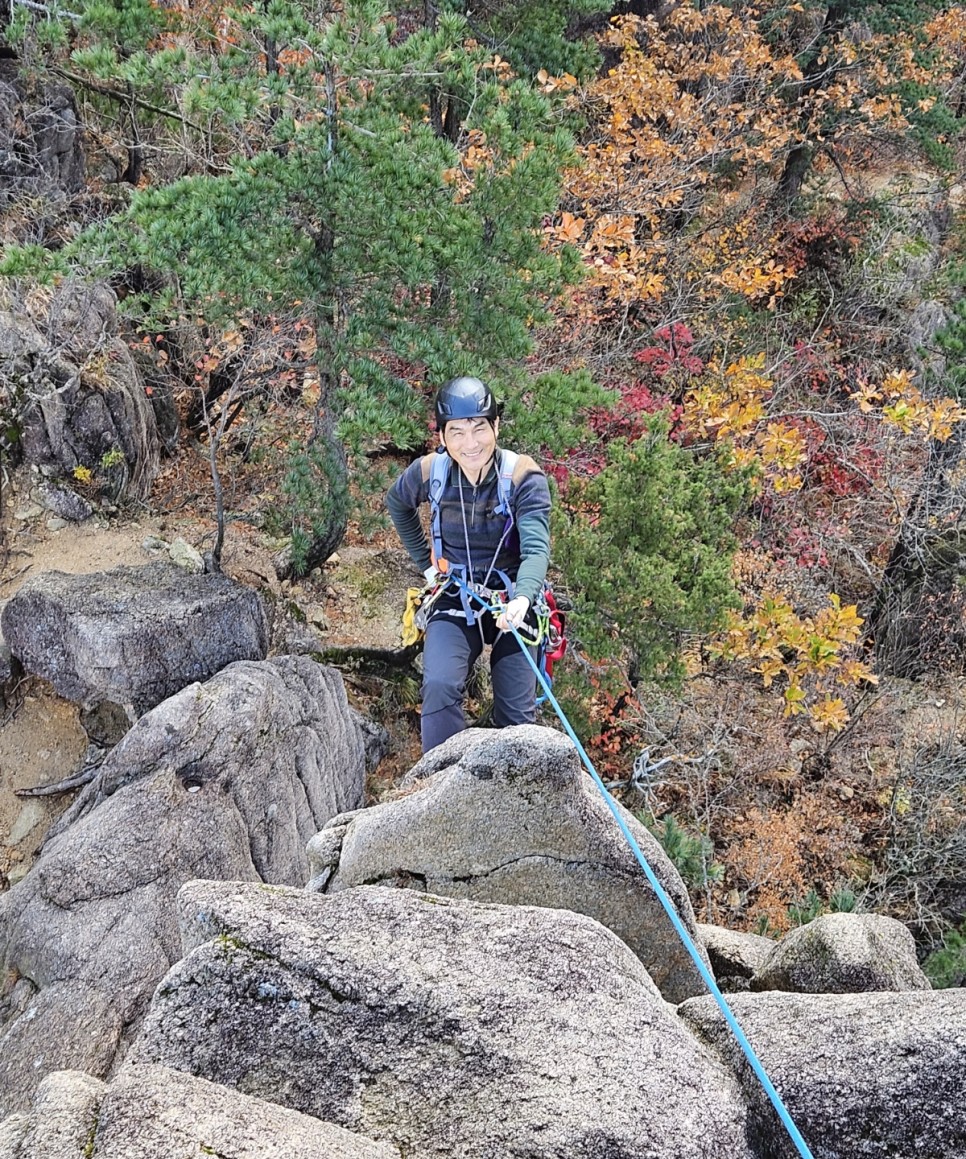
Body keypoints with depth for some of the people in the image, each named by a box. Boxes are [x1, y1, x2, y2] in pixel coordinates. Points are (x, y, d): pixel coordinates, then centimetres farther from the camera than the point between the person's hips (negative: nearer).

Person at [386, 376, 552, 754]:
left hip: (512, 603, -1)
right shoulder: (428, 473, -9)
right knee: (439, 687, -23)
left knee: (517, 713, -1)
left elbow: (536, 548, -29)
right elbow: (396, 505, 15)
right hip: (455, 600, 1)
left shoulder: (523, 477, -17)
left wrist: (523, 599, -48)